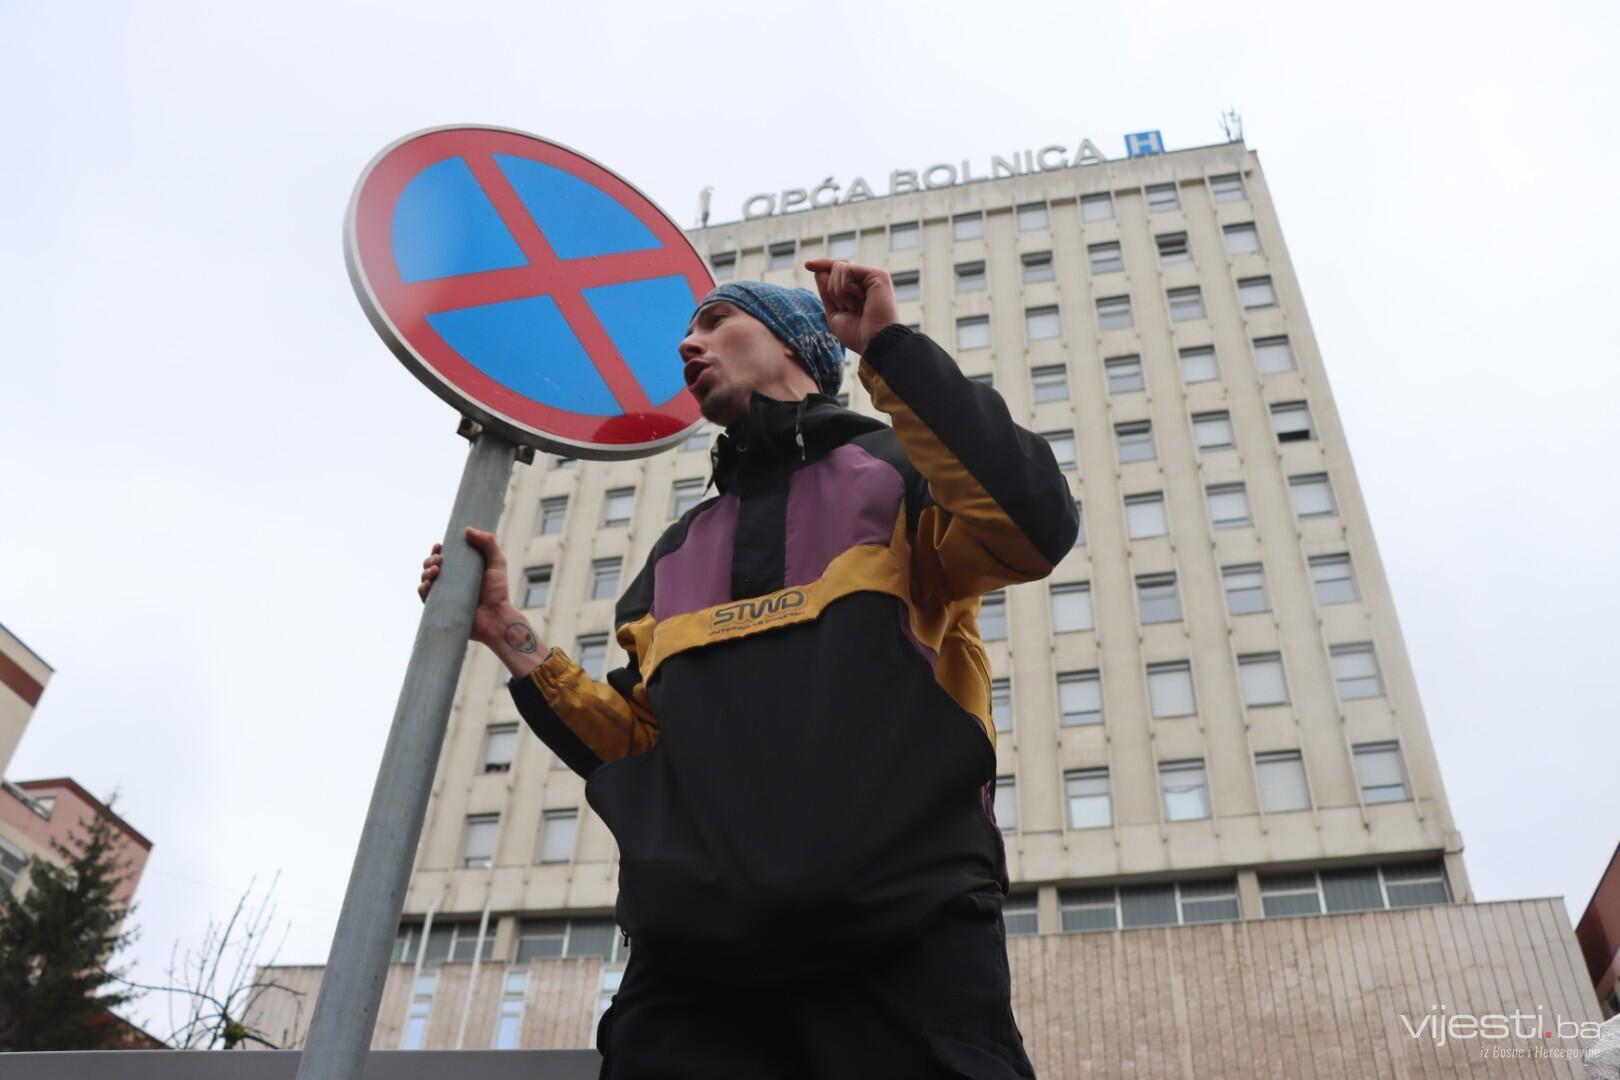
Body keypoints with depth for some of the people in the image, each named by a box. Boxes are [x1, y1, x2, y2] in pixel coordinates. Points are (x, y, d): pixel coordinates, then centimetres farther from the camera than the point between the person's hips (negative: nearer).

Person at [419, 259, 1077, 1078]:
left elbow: (1032, 529, -10)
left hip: (905, 936, -4)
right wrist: (509, 636, 11)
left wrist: (889, 344, -5)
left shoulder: (901, 467, 13)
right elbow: (635, 746, 22)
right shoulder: (681, 550, 27)